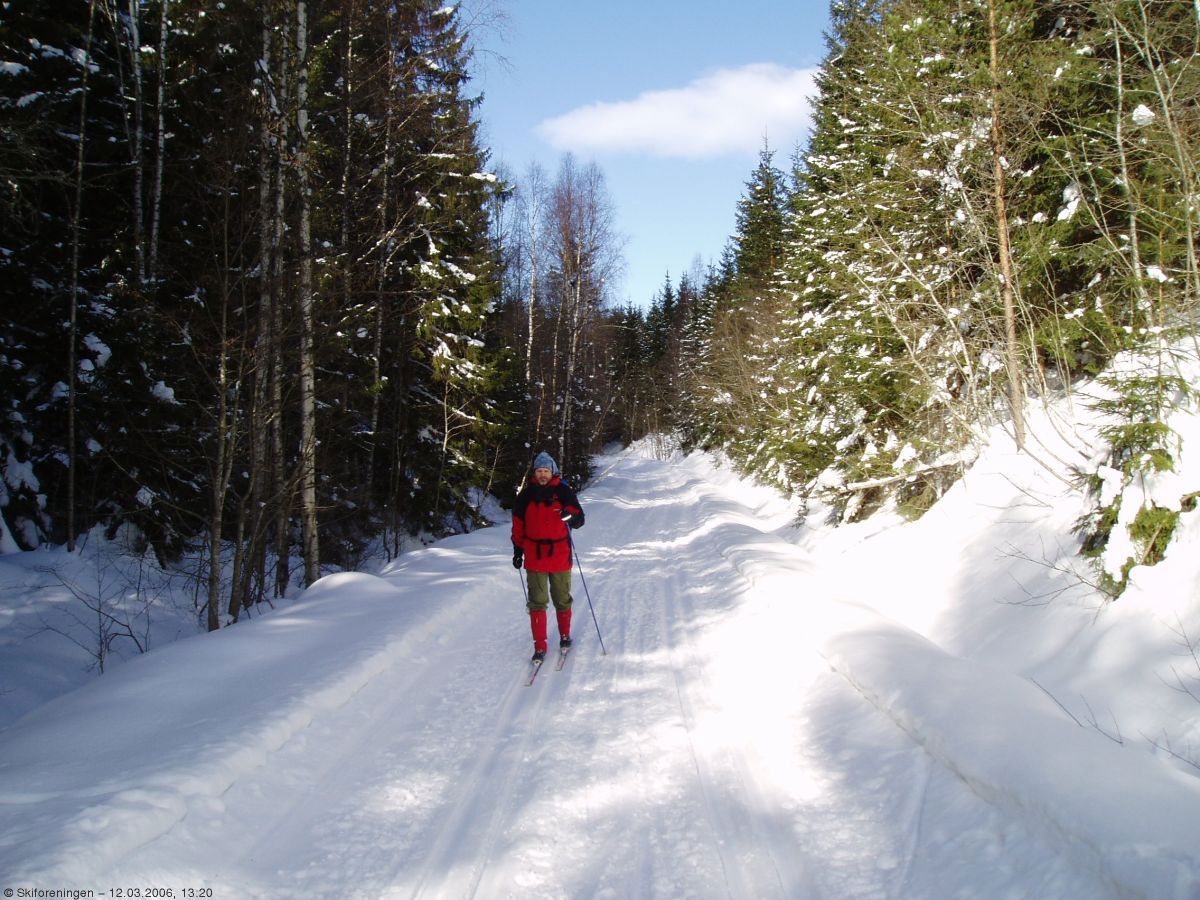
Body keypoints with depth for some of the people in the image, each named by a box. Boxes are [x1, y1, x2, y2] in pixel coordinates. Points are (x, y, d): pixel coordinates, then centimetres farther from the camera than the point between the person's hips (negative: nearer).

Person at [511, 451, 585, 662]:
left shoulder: (564, 492, -2)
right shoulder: (526, 495, 2)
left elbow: (579, 520, -2)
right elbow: (518, 525, 10)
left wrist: (571, 516, -24)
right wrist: (517, 550, 8)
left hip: (560, 555, 0)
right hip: (535, 556, 0)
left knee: (562, 599, 11)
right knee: (537, 602, 0)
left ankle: (565, 635, 31)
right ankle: (540, 646, 5)